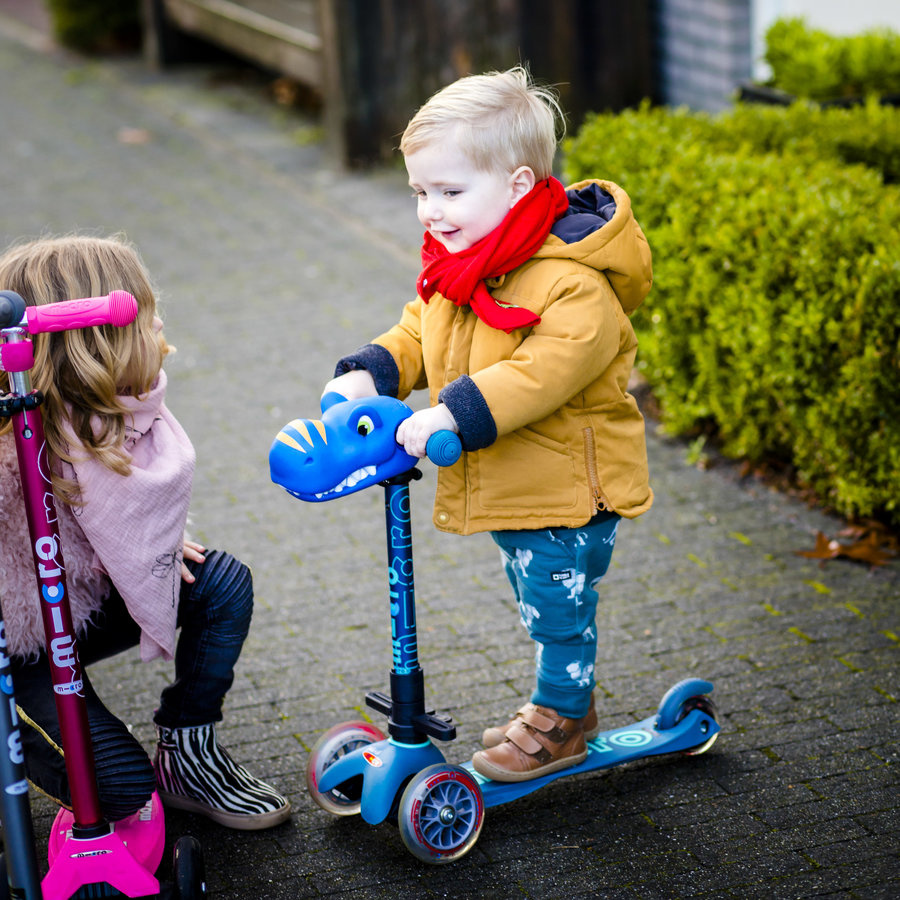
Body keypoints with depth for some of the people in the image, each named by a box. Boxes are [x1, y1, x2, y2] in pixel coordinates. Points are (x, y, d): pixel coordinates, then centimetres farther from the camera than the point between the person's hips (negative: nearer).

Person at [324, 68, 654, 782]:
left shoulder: (572, 281, -27)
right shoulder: (456, 266, 3)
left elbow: (547, 368, -36)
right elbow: (418, 333, 11)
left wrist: (457, 414, -42)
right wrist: (370, 372, -8)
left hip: (567, 482, -9)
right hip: (505, 481, 9)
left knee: (558, 605, 6)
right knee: (539, 600, 23)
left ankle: (560, 719, 27)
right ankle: (566, 705, 42)